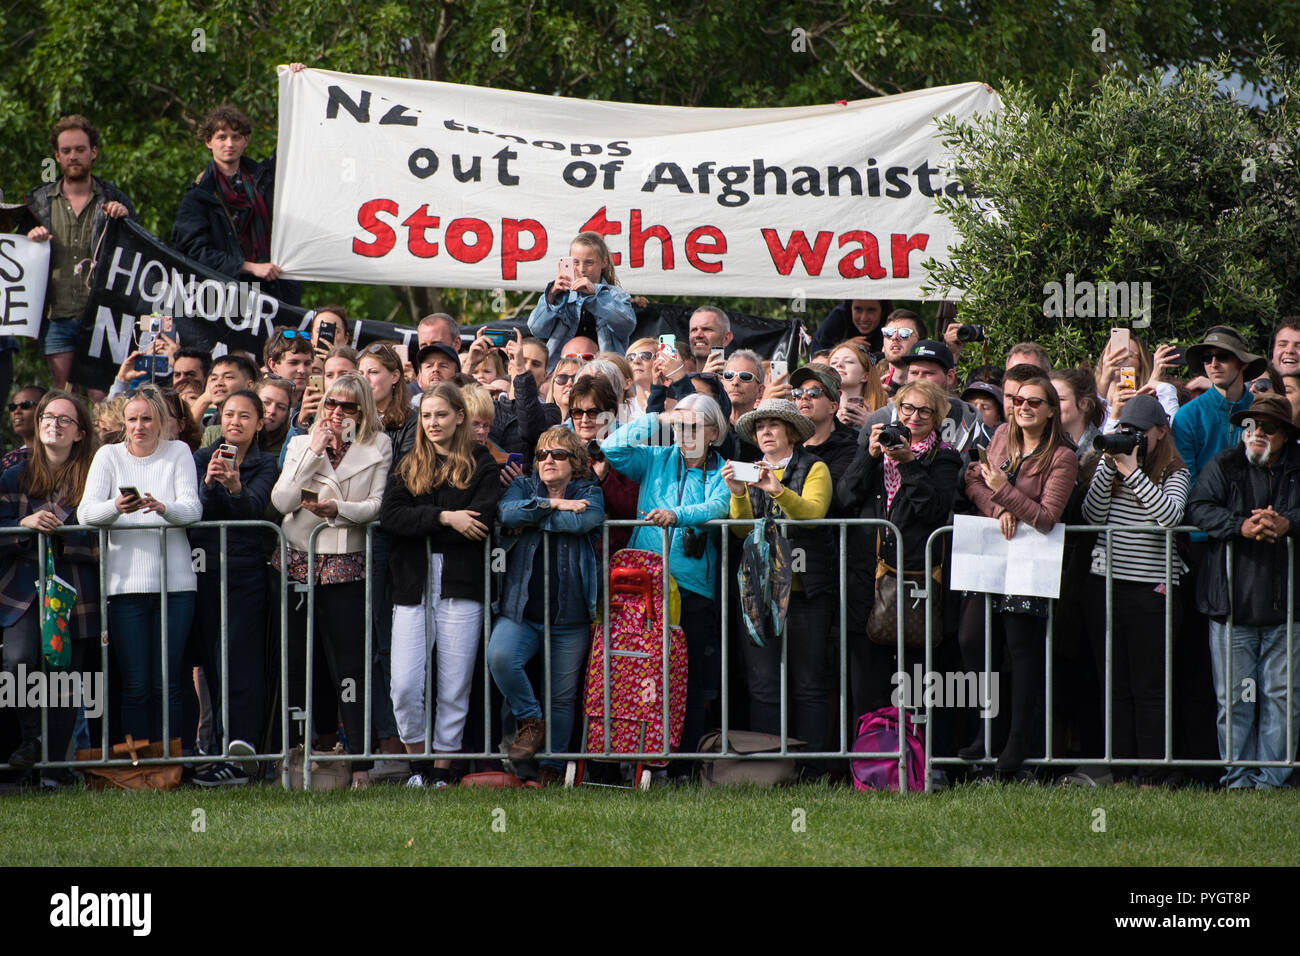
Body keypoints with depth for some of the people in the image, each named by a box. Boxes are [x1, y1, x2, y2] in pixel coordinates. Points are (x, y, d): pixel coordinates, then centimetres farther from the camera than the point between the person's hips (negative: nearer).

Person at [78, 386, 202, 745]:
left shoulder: (178, 453, 7)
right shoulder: (109, 456, 7)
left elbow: (192, 508, -6)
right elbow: (86, 513, -5)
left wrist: (163, 508, -28)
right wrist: (116, 507, -27)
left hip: (175, 581, 0)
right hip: (126, 580, 0)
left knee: (167, 684, 0)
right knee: (135, 685, -4)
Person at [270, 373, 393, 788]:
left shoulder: (378, 447, 7)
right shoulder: (301, 444, 13)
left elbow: (379, 506, -1)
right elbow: (282, 501, 0)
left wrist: (340, 509, -18)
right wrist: (313, 452, -5)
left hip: (346, 563, -3)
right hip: (298, 562, 3)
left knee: (349, 664, -5)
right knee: (294, 661, 3)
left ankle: (360, 759, -4)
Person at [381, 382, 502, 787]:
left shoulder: (481, 464, 8)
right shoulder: (407, 468, 17)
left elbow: (482, 520, -8)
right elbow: (390, 516, 0)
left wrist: (422, 524, -6)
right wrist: (444, 517, -12)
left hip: (461, 586, -2)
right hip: (413, 586, 2)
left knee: (454, 689, -1)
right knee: (405, 686, -8)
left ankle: (442, 769, 8)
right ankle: (417, 764, 9)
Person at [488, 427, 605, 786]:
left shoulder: (588, 492, 8)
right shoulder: (523, 487, 13)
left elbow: (587, 519, -16)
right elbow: (506, 513, -10)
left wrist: (532, 519, -10)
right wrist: (553, 505, -12)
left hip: (571, 616, -1)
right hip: (522, 610, 1)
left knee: (563, 697, 3)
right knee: (499, 656, -27)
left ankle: (551, 767, 16)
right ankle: (530, 721, -4)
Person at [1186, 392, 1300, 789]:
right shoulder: (1223, 466, 6)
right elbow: (1199, 508, -6)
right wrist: (1242, 526, -21)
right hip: (1233, 603, 0)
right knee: (1234, 696, 2)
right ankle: (1237, 775, 8)